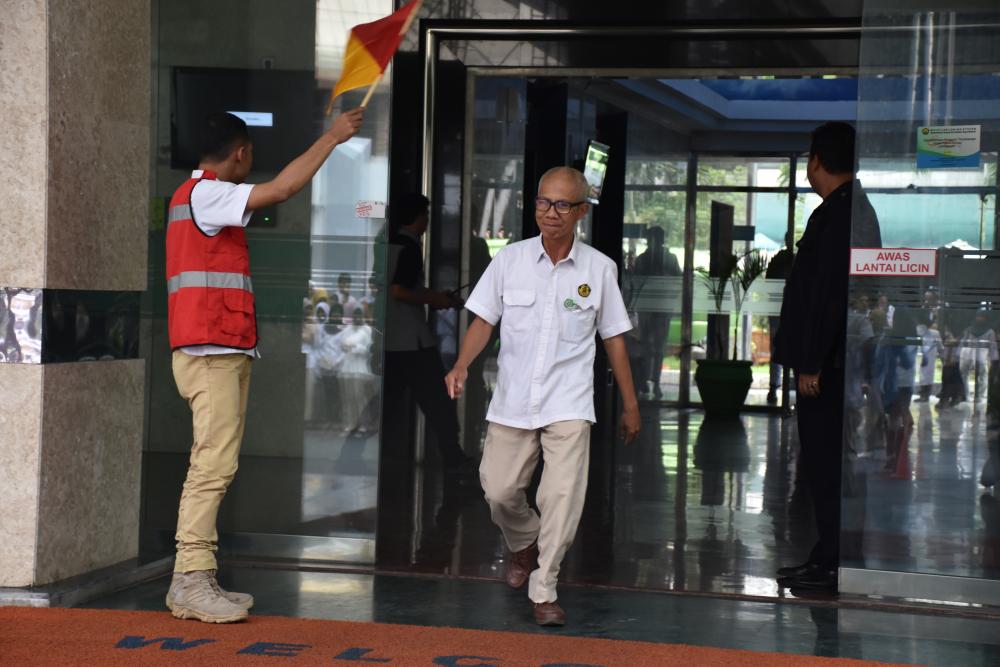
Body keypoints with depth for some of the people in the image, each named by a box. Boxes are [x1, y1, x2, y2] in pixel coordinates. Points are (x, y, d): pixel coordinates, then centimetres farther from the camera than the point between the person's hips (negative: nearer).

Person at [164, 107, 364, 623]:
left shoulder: (204, 196, 21)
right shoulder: (203, 194, -11)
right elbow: (281, 188, -19)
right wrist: (331, 137, -11)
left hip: (225, 352, 11)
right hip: (211, 352, -11)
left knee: (213, 466, 8)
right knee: (214, 465, -14)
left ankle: (193, 581, 9)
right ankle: (192, 581, -15)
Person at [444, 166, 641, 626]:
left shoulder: (599, 269, 0)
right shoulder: (510, 259, 1)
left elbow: (614, 339, 8)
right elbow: (484, 320, 5)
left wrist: (630, 405, 12)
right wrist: (462, 365, -13)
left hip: (568, 404, -2)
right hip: (513, 400, 2)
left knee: (562, 496, -14)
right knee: (498, 490, 5)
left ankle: (543, 591, -2)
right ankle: (524, 543, 38)